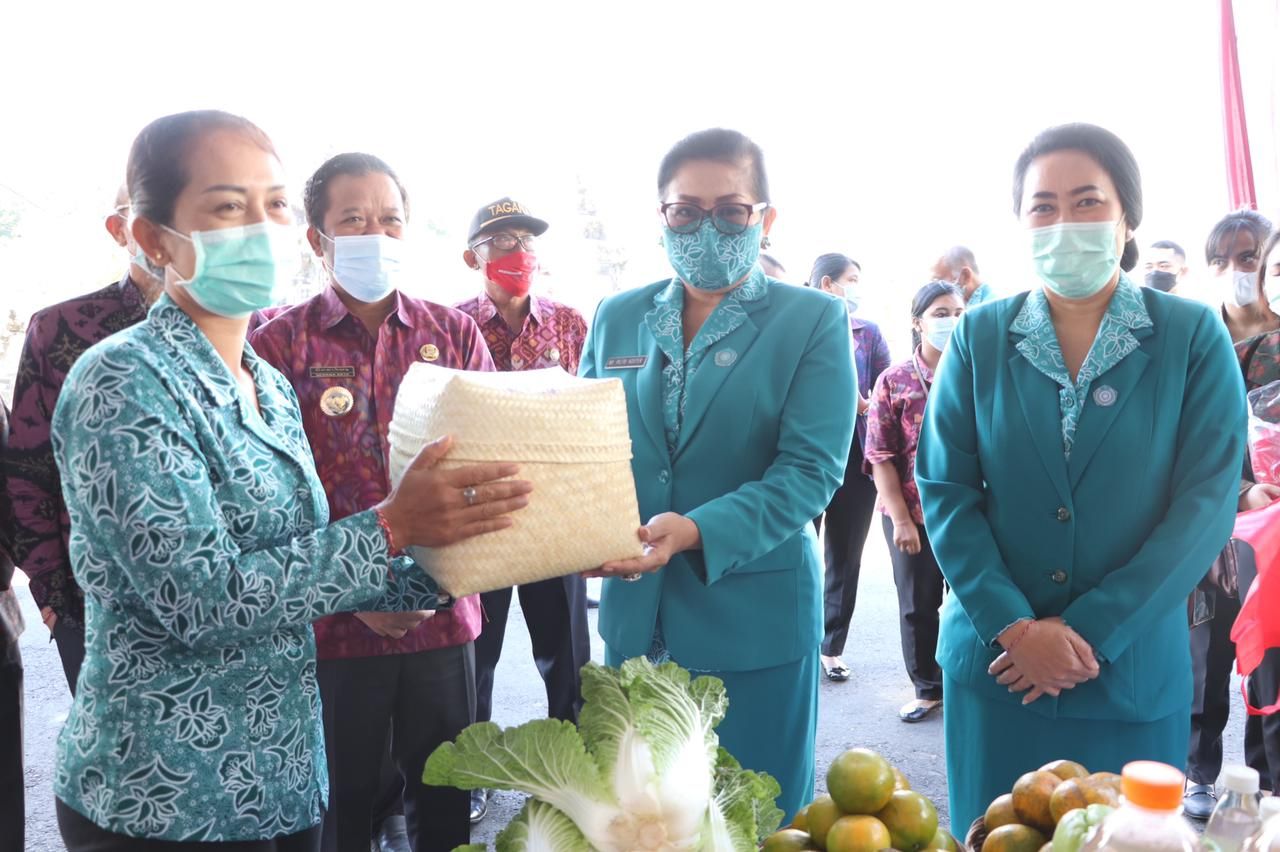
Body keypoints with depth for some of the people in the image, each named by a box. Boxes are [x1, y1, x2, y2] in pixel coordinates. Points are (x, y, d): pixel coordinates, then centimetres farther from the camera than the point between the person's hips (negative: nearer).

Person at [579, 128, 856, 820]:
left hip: (754, 619, -3)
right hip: (635, 616, 4)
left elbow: (811, 469, -15)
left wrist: (698, 531, -29)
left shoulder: (813, 320, -5)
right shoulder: (617, 317, 7)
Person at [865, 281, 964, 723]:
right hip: (913, 515, 0)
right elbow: (880, 457, -4)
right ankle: (928, 688, 28)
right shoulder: (894, 381, -2)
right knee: (918, 606, 11)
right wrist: (900, 519, -9)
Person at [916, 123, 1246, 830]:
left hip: (1135, 676, 0)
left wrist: (1089, 632, -14)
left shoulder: (1193, 337, -2)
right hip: (996, 666, 1)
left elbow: (1205, 500, -8)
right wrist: (1014, 625, -14)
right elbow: (945, 488, -3)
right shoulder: (980, 337, 1)